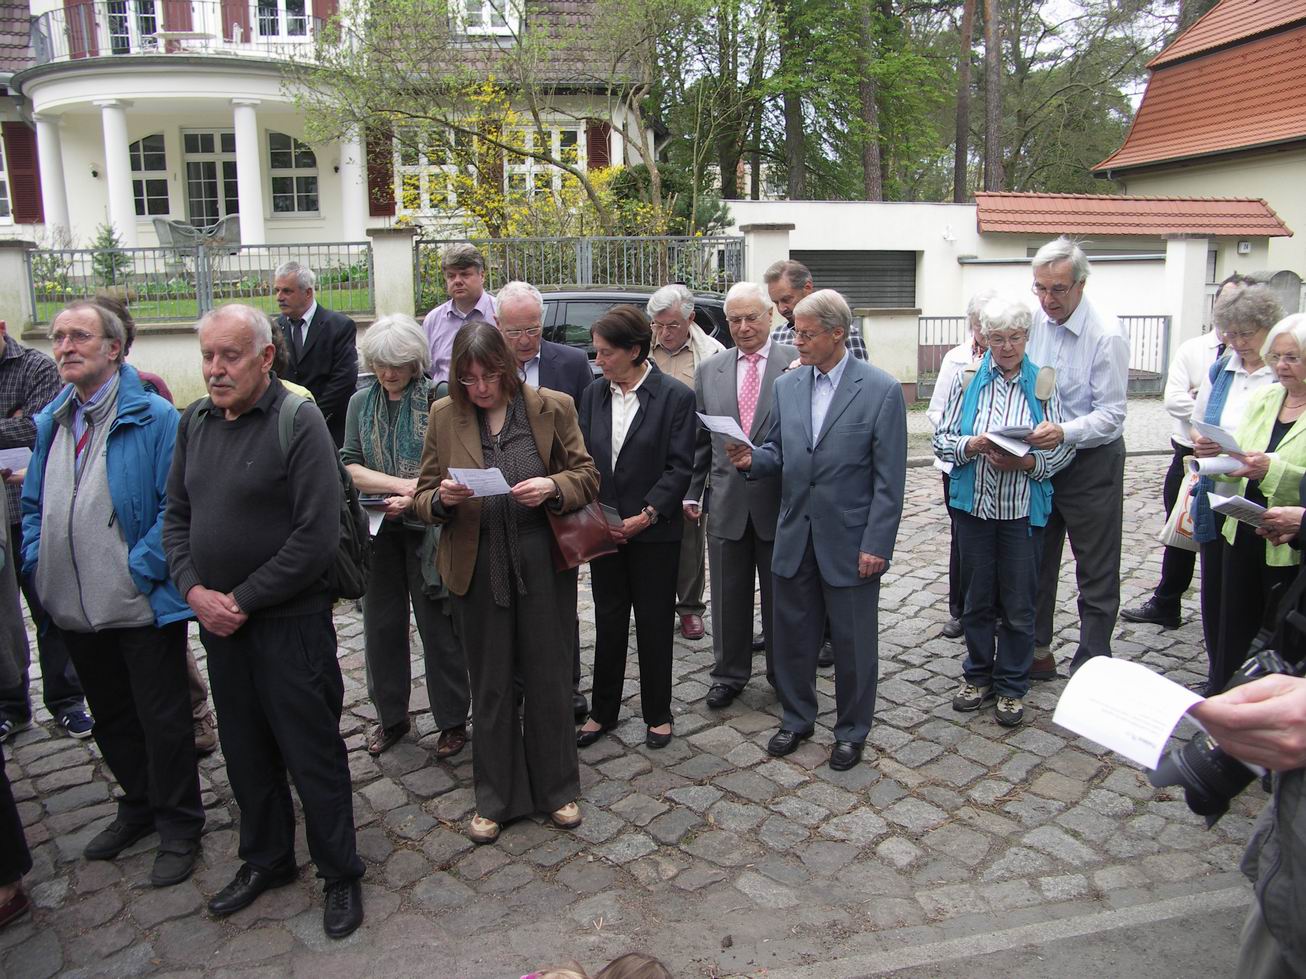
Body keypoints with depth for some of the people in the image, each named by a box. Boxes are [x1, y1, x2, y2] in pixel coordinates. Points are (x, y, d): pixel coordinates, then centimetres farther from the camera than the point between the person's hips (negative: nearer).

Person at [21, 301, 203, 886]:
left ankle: (178, 827, 23)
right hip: (76, 611, 7)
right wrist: (37, 566, 3)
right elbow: (34, 504, 17)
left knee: (163, 722, 6)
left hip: (143, 607, -7)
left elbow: (176, 504, -16)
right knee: (111, 718, 21)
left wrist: (140, 569, -21)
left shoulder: (154, 417, -12)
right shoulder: (49, 423, 9)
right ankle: (139, 806, 41)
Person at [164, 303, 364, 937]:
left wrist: (244, 600, -15)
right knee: (245, 751, 19)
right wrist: (194, 589, -5)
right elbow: (177, 516, 11)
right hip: (217, 620, 6)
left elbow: (318, 535, -19)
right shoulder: (195, 422, 6)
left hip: (289, 620, -6)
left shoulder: (298, 421, -14)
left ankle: (340, 874, 24)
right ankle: (265, 861, 39)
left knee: (311, 753, 5)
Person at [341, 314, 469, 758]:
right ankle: (391, 716, 29)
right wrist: (405, 483, -15)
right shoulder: (361, 402, 7)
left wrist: (414, 499, -24)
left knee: (438, 626, 3)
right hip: (378, 528, 4)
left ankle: (452, 720, 19)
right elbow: (350, 466, -1)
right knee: (381, 625, 12)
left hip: (428, 527, -4)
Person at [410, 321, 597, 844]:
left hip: (542, 566, -1)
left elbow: (587, 477, 3)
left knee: (548, 681, 11)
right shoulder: (444, 415, 2)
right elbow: (424, 498, 6)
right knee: (491, 687, 13)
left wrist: (552, 487, -18)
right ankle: (495, 798, 30)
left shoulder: (553, 407, -2)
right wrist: (442, 497, -17)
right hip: (478, 571, 1)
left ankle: (557, 788, 31)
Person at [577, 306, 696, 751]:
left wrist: (646, 516, -16)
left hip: (654, 532, -4)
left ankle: (657, 714, 24)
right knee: (608, 622, 13)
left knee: (653, 624, 7)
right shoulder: (594, 394, 5)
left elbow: (679, 467, -10)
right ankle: (603, 711, 27)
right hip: (603, 528, 4)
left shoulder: (675, 396, -9)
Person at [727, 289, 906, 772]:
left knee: (853, 642, 10)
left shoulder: (881, 390, -10)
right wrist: (752, 458, -11)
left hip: (850, 541, -4)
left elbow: (889, 478, -11)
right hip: (795, 537, 5)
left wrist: (876, 546, -14)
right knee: (792, 633, 15)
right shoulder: (786, 386, 5)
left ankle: (851, 731, 29)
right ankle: (796, 718, 35)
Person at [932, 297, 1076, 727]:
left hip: (1023, 509, -1)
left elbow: (1065, 447, -1)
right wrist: (973, 445, -20)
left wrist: (1028, 462, -19)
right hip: (973, 506, 1)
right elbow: (941, 440, 0)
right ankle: (978, 676, 31)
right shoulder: (965, 378, 0)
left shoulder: (1043, 383, -1)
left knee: (1019, 604, 7)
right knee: (977, 598, 13)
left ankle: (1011, 687, 23)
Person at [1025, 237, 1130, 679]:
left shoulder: (1107, 335, -17)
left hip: (1092, 463, -6)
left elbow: (1111, 414, -19)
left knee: (1097, 574, 4)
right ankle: (1038, 652, 30)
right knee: (1036, 560, 16)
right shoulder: (1034, 320, -1)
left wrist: (1064, 432, -35)